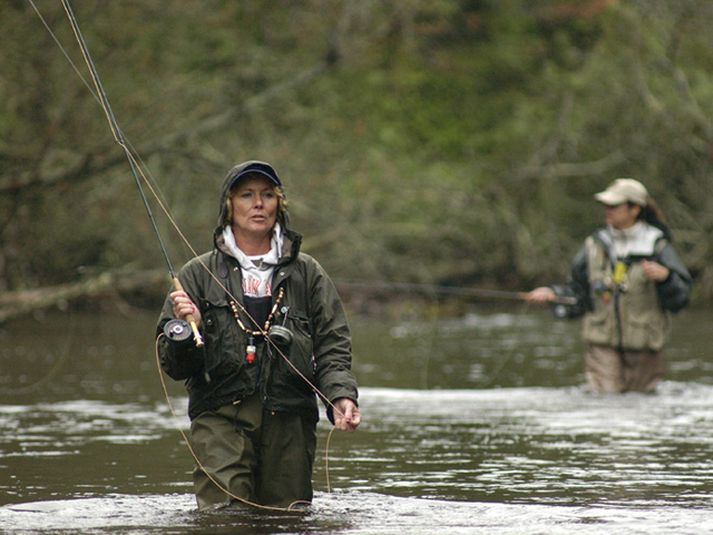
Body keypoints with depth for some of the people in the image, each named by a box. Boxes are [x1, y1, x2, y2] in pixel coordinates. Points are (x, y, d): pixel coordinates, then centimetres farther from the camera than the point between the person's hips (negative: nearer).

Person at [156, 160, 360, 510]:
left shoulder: (307, 274, 15)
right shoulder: (199, 274, 11)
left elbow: (332, 347, 8)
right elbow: (173, 365, 8)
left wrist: (340, 396, -9)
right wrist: (185, 329, -13)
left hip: (289, 419, 2)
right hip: (220, 418, -1)